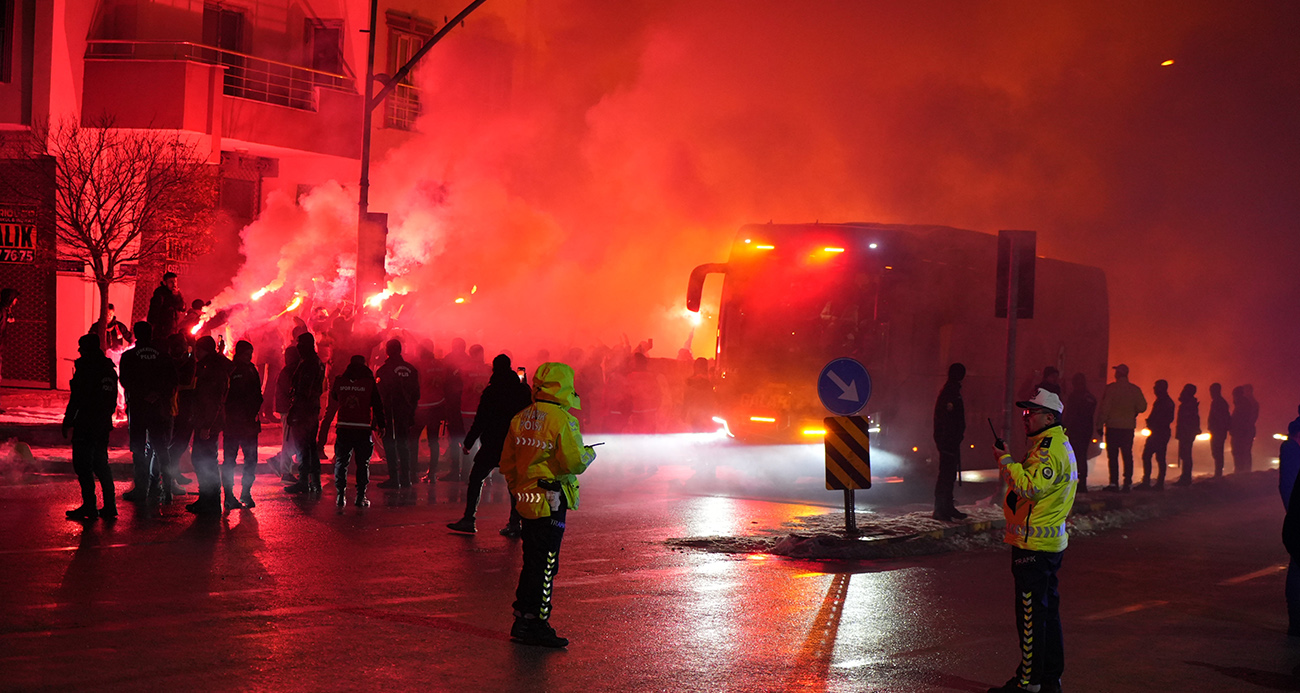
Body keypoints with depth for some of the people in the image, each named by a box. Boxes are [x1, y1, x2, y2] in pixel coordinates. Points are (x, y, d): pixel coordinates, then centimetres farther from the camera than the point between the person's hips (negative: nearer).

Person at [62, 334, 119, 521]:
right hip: (103, 425, 8)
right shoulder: (109, 369, 11)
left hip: (85, 425, -8)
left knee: (82, 465, -2)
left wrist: (67, 421, -7)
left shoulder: (85, 368, -13)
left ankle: (89, 506, -3)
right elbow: (113, 400, 16)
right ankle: (109, 506, 13)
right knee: (101, 464, 14)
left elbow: (76, 398, -14)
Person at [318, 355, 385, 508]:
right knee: (363, 463, 6)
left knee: (341, 461, 11)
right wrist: (381, 426, 13)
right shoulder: (370, 382, 0)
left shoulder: (338, 381, 6)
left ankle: (340, 496, 7)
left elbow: (330, 408, 13)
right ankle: (361, 497, 2)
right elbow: (378, 405, 3)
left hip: (343, 429, 2)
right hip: (363, 429, -2)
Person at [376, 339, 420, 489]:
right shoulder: (411, 369, 5)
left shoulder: (383, 370, -10)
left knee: (390, 445, -1)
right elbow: (416, 393, 8)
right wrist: (411, 412, 15)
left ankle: (394, 479, -4)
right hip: (405, 413, 5)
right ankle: (406, 479, 13)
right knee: (403, 444, 12)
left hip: (389, 413, -5)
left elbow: (379, 395, -9)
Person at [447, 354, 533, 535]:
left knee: (476, 478, 5)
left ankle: (468, 520, 1)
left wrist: (469, 443, -2)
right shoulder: (523, 390, 3)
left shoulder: (491, 392, -8)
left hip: (493, 444, -4)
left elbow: (480, 421, -9)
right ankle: (514, 523, 5)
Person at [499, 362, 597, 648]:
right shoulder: (562, 419, -15)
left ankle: (522, 621, 21)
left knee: (532, 561, 16)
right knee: (545, 564, -1)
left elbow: (506, 463, 14)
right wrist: (589, 453, 2)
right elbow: (574, 462, -18)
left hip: (525, 498, 8)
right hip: (551, 501, -8)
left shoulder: (520, 418, 8)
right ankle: (536, 624, 2)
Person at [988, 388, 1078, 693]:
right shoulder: (1056, 445, 18)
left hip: (1034, 543, -11)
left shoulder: (1051, 450, -17)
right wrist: (1008, 464, 10)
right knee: (1048, 609, 15)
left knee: (1031, 612, -5)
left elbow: (1030, 486, -29)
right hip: (1050, 541, 11)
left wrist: (1006, 460, -20)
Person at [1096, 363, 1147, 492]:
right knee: (1127, 455, 9)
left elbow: (1105, 408, -10)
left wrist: (1100, 425, -4)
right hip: (1129, 427, 3)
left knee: (1112, 455, 0)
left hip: (1113, 426, -3)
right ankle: (1128, 483, 6)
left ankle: (1114, 483, -5)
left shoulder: (1111, 388, -8)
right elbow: (1142, 407, 2)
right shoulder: (1135, 389, 3)